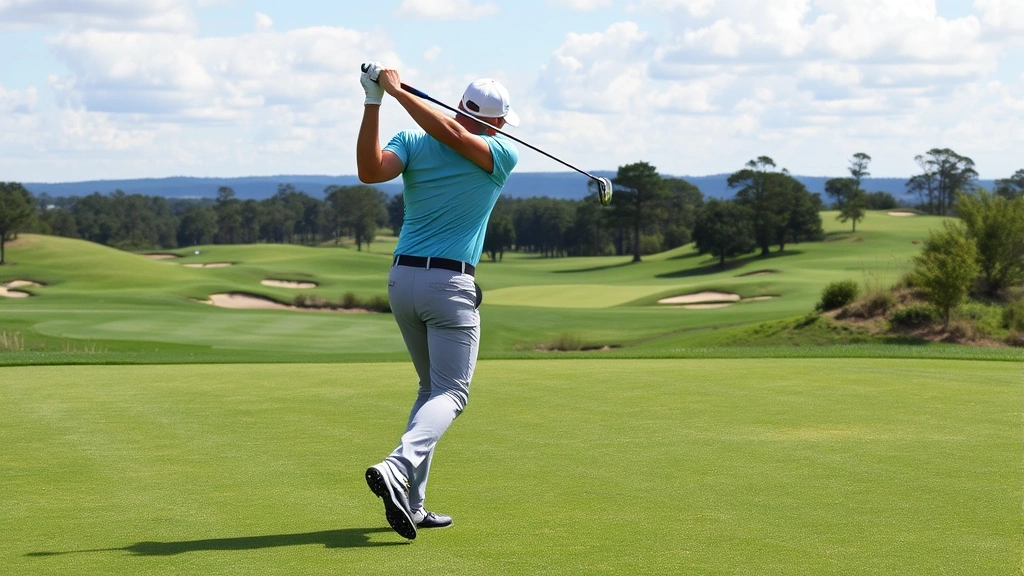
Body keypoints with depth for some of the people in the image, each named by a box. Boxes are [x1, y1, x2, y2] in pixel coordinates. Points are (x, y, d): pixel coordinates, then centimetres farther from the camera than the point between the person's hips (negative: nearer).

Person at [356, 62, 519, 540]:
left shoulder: (411, 142, 4)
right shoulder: (503, 155, -4)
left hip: (402, 280, 5)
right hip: (450, 285, -5)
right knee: (450, 393, -3)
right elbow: (456, 136, -22)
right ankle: (397, 467, -32)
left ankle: (412, 504, 10)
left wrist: (375, 101, -13)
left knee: (432, 387, 18)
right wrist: (398, 92, -17)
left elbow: (370, 170, -16)